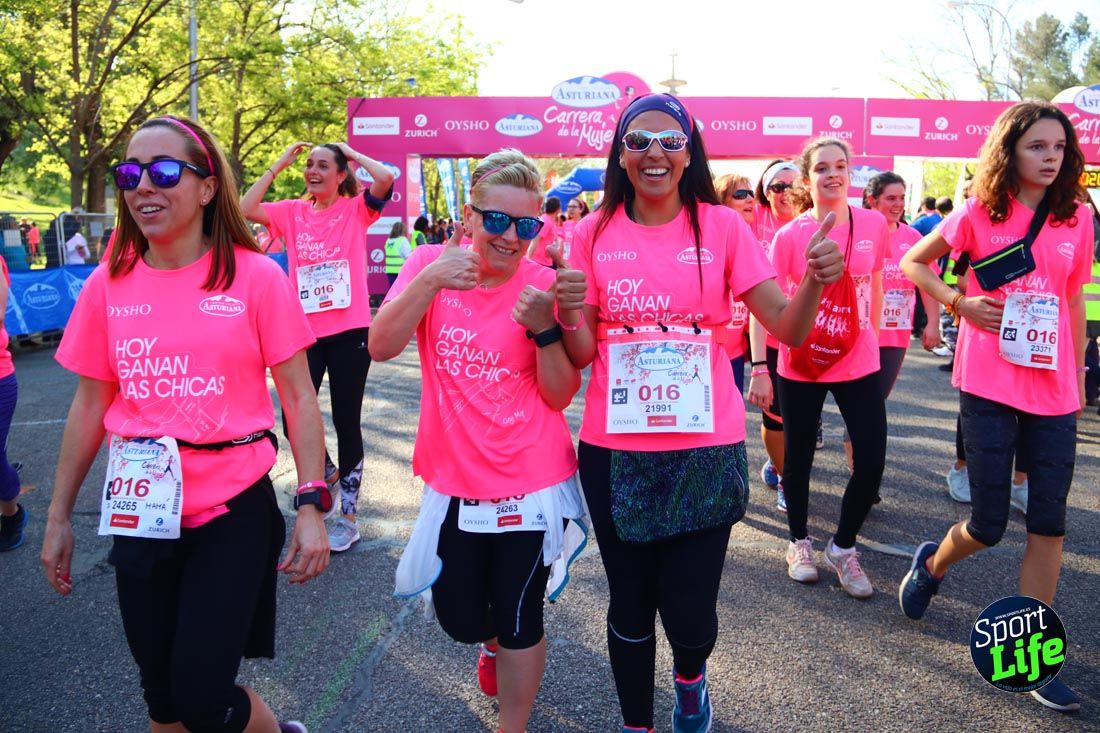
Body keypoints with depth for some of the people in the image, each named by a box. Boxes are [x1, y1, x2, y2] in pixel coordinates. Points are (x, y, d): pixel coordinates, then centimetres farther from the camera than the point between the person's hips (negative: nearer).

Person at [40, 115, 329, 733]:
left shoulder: (257, 276, -8)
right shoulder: (108, 285, 2)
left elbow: (298, 395, -6)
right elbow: (90, 406, 10)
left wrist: (311, 506, -12)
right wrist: (60, 515, 12)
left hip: (234, 510, -4)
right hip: (141, 516, 4)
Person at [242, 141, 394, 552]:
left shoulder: (356, 209, -1)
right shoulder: (293, 212, 8)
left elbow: (385, 179, -18)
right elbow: (246, 209, -5)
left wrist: (352, 153, -3)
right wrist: (279, 165, 0)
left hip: (349, 331, -3)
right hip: (305, 330, 4)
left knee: (346, 420, 3)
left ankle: (348, 515, 15)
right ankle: (326, 471, 37)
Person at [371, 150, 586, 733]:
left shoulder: (543, 285, -8)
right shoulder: (431, 263, -5)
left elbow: (560, 395, -9)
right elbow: (381, 346, -17)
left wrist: (544, 327, -24)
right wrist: (430, 280, -30)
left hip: (531, 483, -2)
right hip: (453, 482, 2)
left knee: (519, 619, 8)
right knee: (460, 619, 14)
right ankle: (494, 641, 51)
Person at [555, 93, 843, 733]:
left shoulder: (722, 225, -2)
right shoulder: (596, 234, 1)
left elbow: (786, 327, -5)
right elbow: (583, 354, 2)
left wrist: (816, 281, -24)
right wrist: (569, 314, -19)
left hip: (704, 448, -1)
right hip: (614, 451, 1)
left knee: (689, 610, 3)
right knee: (630, 606, 13)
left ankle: (690, 677, 41)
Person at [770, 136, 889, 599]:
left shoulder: (874, 224, -3)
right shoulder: (789, 235, -11)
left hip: (859, 363, 2)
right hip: (801, 365, -2)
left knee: (871, 462, -2)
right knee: (798, 457, 11)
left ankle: (843, 547, 23)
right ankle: (799, 541, 35)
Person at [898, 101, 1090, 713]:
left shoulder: (1076, 217, 6)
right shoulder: (981, 212, -3)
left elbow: (1074, 301, 13)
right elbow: (912, 263, 5)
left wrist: (1078, 378, 13)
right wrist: (960, 303, -10)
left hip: (1053, 389, 3)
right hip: (989, 385, -3)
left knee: (1049, 523, 4)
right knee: (990, 525, 1)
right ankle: (932, 565, 35)